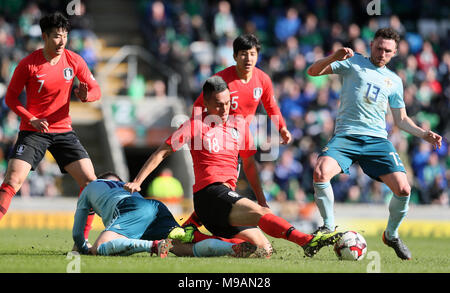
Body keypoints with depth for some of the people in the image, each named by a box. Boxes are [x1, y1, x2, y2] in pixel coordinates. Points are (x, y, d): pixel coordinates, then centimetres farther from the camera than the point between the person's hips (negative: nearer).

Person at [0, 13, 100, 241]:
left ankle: (82, 240, 5)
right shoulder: (28, 64, -10)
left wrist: (86, 95, -19)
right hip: (33, 132, -4)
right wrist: (31, 119, -17)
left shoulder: (74, 61, 0)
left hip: (63, 130, 4)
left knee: (89, 181, -6)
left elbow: (96, 90, 6)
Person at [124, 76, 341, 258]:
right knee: (260, 213, -29)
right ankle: (307, 241, -49)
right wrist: (137, 182, -3)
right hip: (210, 193, -7)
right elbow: (162, 152, 3)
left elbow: (249, 163, 25)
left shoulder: (239, 125, 17)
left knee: (263, 248, -3)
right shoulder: (196, 125, 1)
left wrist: (261, 199, 19)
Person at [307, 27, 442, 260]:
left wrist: (424, 134, 9)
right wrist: (334, 57, -17)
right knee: (320, 172, -30)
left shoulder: (394, 81, 19)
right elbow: (313, 71, 1)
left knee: (403, 189, -14)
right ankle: (329, 226, -6)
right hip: (345, 136, -3)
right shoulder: (353, 63, 9)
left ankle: (391, 235, 16)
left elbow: (401, 120, 25)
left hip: (377, 139, 3)